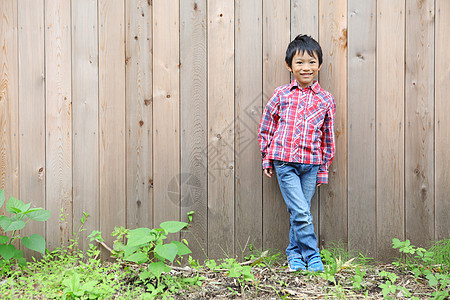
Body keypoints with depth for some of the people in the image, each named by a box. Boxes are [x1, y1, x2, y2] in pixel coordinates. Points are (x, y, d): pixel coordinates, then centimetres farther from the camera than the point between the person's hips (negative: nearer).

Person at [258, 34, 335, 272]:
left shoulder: (326, 100, 5)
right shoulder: (281, 95, 2)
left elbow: (328, 137, 10)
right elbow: (266, 128, 10)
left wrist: (323, 170, 10)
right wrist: (267, 159, 9)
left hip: (311, 164, 2)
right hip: (284, 162, -2)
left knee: (300, 213, 8)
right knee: (301, 212, -7)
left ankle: (294, 253, 26)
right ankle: (312, 256, 8)